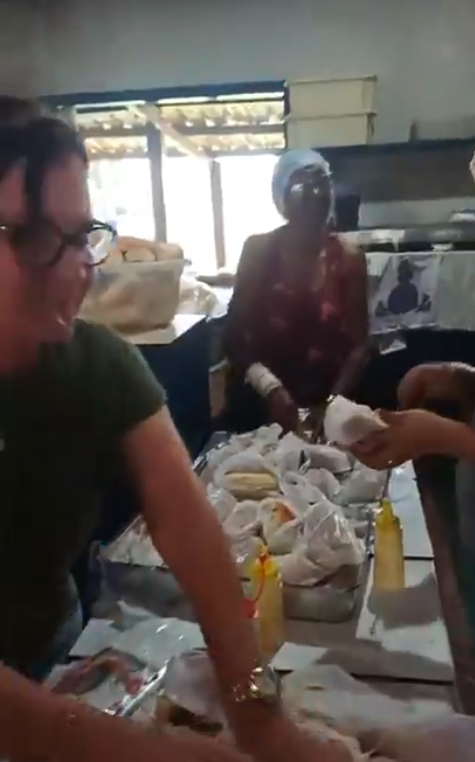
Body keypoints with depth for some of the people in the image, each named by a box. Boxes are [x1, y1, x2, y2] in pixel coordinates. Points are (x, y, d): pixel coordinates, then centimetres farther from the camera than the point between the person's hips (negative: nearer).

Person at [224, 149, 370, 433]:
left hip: (324, 400, 1)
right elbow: (234, 336, -8)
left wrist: (333, 402, -20)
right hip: (260, 402, 0)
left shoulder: (349, 258, -3)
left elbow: (359, 344, -5)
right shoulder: (258, 250, -5)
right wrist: (270, 388, -23)